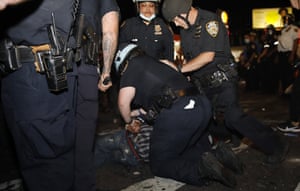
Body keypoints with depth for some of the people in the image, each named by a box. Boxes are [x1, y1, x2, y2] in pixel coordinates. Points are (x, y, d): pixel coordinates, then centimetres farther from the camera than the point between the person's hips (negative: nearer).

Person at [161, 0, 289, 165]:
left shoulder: (210, 22, -15)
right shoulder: (184, 29, 11)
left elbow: (208, 56, -23)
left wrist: (179, 69, -23)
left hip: (221, 80, -8)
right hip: (203, 83, 8)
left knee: (233, 117, -18)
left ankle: (276, 146, -5)